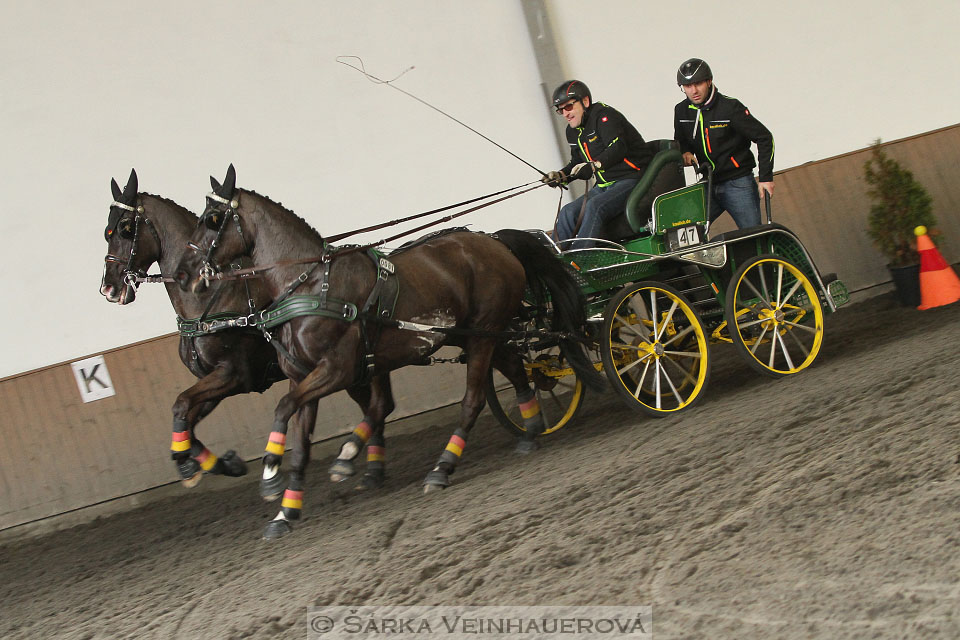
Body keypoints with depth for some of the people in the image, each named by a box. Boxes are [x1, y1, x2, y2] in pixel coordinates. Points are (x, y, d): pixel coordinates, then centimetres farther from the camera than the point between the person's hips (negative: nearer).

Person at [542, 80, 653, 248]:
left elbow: (618, 148, -25)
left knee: (594, 207, -31)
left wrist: (594, 165, -38)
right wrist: (561, 175, 5)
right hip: (605, 186, 9)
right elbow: (577, 163, 25)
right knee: (568, 212, -10)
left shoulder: (604, 115, -11)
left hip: (631, 180, -9)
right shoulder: (573, 131, 16)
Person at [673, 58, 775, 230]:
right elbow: (680, 141, 22)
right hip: (708, 186, 4)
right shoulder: (681, 111, 4)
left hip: (738, 183, -4)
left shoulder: (730, 107, -10)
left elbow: (764, 138, -6)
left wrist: (765, 177, -9)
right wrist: (685, 152, -4)